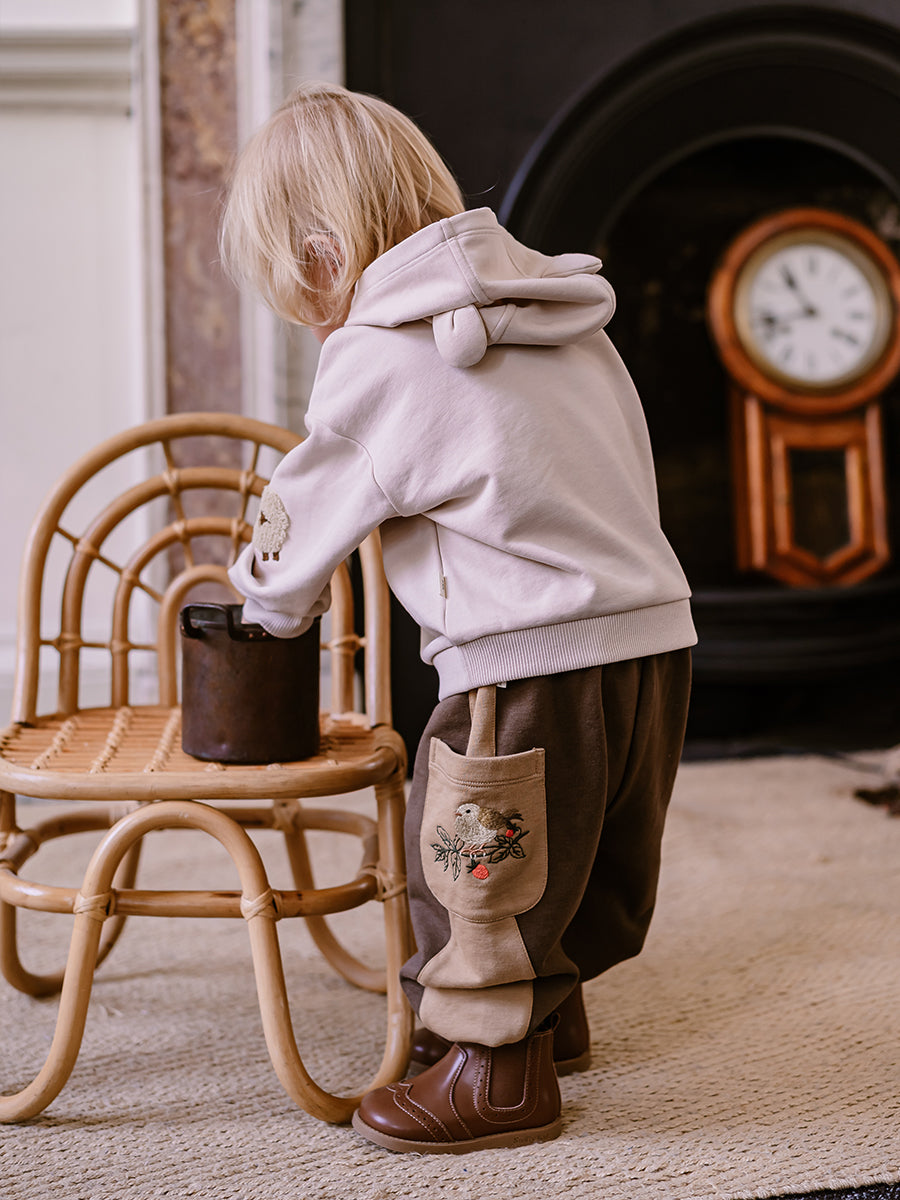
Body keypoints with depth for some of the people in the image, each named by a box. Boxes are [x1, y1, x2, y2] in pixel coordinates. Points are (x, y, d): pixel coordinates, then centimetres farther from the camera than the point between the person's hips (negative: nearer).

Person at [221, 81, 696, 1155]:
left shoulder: (377, 361, -9)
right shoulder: (561, 307, 12)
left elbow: (305, 524, 2)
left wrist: (270, 606, 23)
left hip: (533, 664, -8)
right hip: (656, 632, 9)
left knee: (482, 876, 9)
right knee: (582, 860, 25)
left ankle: (496, 1073, 23)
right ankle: (550, 1006, 44)